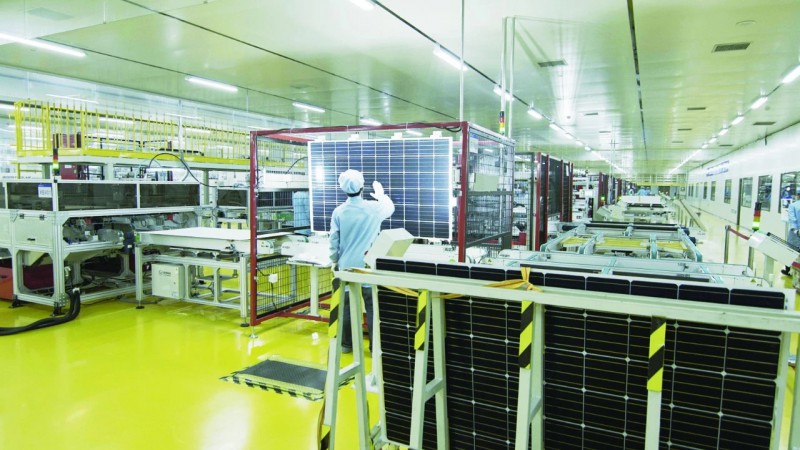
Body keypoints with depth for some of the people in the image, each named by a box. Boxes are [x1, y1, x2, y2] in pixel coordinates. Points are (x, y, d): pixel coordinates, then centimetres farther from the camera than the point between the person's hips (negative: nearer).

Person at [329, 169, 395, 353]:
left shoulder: (339, 211, -5)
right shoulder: (374, 208, -5)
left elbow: (334, 240, -1)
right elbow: (390, 208, 18)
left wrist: (334, 261, 13)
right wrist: (380, 194, 36)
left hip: (346, 266, 1)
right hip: (368, 266, -1)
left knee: (347, 305, 11)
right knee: (372, 307, 4)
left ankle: (346, 343, 21)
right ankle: (375, 346, 8)